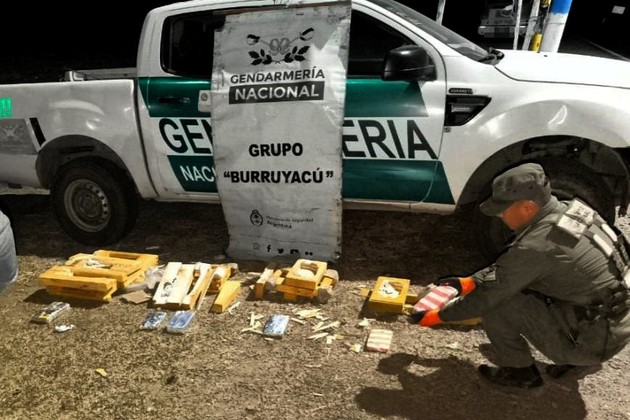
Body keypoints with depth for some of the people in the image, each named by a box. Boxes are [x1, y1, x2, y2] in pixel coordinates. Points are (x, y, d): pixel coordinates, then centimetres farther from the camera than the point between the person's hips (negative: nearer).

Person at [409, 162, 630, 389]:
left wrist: (436, 317, -4)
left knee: (496, 301, -12)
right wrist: (469, 282, 9)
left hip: (596, 339, -9)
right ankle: (572, 358, 21)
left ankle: (520, 371, 10)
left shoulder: (534, 246, -28)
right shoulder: (568, 211, -1)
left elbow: (489, 295, -17)